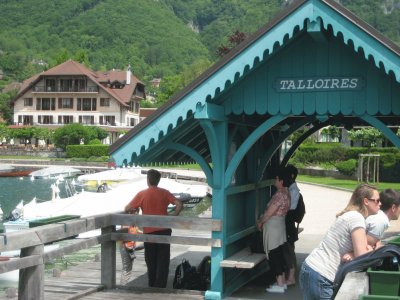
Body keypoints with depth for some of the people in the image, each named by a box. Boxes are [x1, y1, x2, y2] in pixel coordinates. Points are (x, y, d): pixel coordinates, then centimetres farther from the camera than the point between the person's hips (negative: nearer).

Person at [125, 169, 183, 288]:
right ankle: (160, 286, 1)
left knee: (151, 260, 12)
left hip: (149, 231, 0)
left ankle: (152, 286, 18)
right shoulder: (164, 193, 1)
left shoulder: (142, 194, -3)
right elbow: (179, 205, -7)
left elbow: (127, 209, -2)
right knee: (163, 260, 5)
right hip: (164, 230, 1)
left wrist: (136, 209, 17)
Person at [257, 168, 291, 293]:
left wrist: (260, 222, -2)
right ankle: (282, 282, 20)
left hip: (273, 226, -10)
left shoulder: (280, 194, -20)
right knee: (278, 254, 14)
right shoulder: (286, 193, 10)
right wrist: (263, 220, 15)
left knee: (273, 255, -3)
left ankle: (279, 285, 0)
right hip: (279, 225, 10)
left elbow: (269, 212, -18)